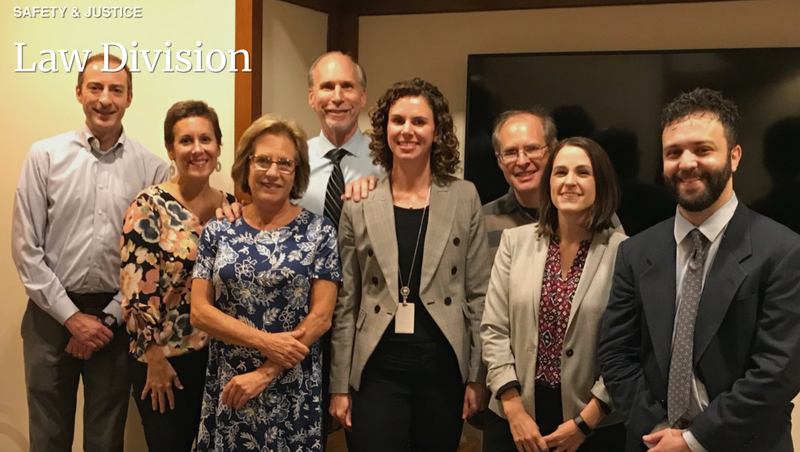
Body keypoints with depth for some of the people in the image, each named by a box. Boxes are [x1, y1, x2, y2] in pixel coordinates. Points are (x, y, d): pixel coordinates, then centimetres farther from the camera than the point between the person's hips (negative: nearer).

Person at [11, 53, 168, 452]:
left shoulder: (151, 168, -2)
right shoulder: (45, 156, -3)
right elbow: (26, 248, -4)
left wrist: (109, 317, -7)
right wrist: (71, 316, -9)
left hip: (116, 317, 1)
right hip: (52, 313, 0)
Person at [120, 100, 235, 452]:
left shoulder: (231, 207, 4)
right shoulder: (150, 205, -11)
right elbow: (136, 290, -13)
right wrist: (154, 360, -13)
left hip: (220, 356, 5)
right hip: (166, 359, -4)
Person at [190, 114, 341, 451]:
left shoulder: (319, 232, -3)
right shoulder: (218, 231, 2)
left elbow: (320, 317, -8)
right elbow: (199, 311, -2)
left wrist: (265, 373, -14)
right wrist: (264, 341, -15)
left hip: (293, 392, -1)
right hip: (227, 388, 2)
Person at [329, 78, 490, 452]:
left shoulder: (464, 198, 2)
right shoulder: (359, 204, 1)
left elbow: (479, 293, 3)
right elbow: (345, 303, 3)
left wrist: (477, 375, 0)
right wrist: (339, 385, 2)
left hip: (444, 368, 1)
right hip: (378, 369, -1)